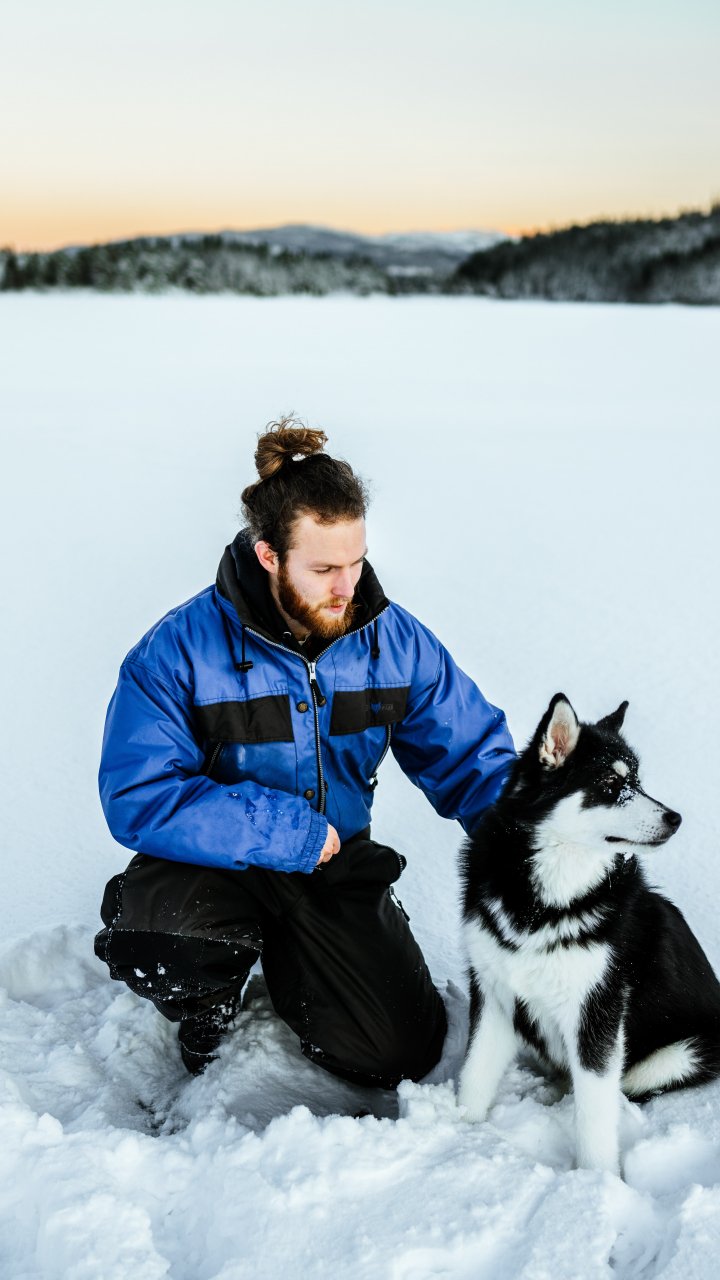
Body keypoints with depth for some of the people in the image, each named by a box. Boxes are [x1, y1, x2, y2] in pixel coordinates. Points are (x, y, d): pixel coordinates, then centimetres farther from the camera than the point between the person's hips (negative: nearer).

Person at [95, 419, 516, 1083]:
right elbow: (138, 799, -25)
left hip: (336, 863, 3)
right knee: (155, 948, -35)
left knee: (402, 1053, -6)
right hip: (212, 860, -3)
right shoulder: (180, 649, -20)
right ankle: (208, 1014, 5)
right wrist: (289, 834, -26)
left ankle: (286, 966, 25)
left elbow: (471, 756, -3)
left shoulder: (395, 640, -8)